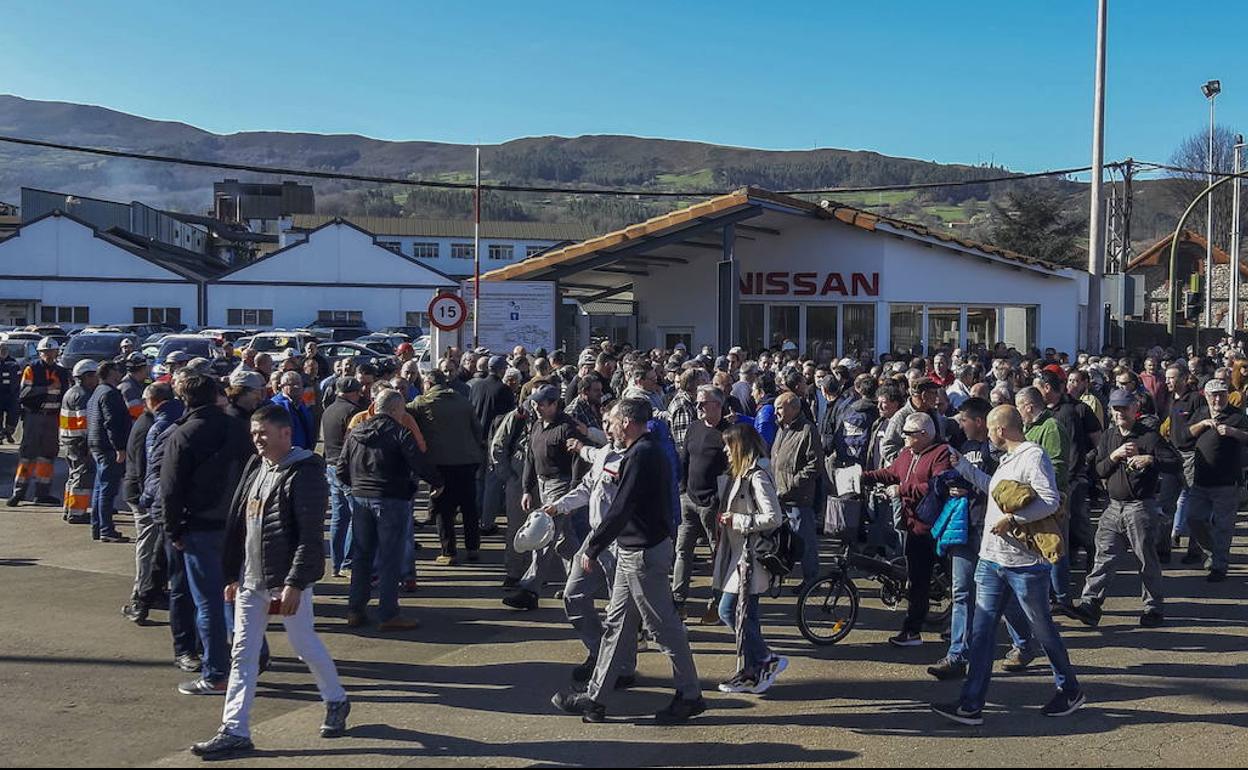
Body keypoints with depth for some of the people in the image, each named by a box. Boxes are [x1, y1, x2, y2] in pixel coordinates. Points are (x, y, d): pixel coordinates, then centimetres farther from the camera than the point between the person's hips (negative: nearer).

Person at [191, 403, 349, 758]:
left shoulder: (304, 474, -15)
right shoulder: (255, 467, 10)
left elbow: (310, 536, -19)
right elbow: (238, 522, 14)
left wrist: (294, 584, -23)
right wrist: (233, 575, 13)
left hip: (286, 579, -7)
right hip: (250, 580, 7)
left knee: (305, 645, 8)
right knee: (243, 654, 6)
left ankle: (336, 702, 31)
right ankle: (235, 731, 12)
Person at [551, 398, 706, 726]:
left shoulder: (640, 456, -20)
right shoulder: (651, 452, 12)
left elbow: (620, 509, -24)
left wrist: (592, 548, -17)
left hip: (643, 554, -11)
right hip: (634, 551, 11)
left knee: (664, 625, 1)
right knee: (617, 623, 13)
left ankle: (690, 695, 13)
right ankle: (594, 698, 20)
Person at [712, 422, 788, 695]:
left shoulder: (758, 477, -16)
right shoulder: (743, 474, 15)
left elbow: (774, 518, -22)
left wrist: (737, 520, -17)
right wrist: (727, 518, 10)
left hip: (750, 557, -10)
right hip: (740, 555, 10)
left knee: (729, 611, -7)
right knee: (745, 615, 12)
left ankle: (768, 660, 0)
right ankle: (750, 673, 18)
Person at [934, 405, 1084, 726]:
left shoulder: (1034, 456, -14)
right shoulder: (1008, 459, 16)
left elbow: (1051, 501, -24)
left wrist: (1011, 519, -24)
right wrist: (962, 465, 32)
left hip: (1026, 564, -9)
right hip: (992, 560, 9)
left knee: (1044, 631, 9)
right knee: (981, 632, 4)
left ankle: (1070, 691, 31)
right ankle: (971, 705, 5)